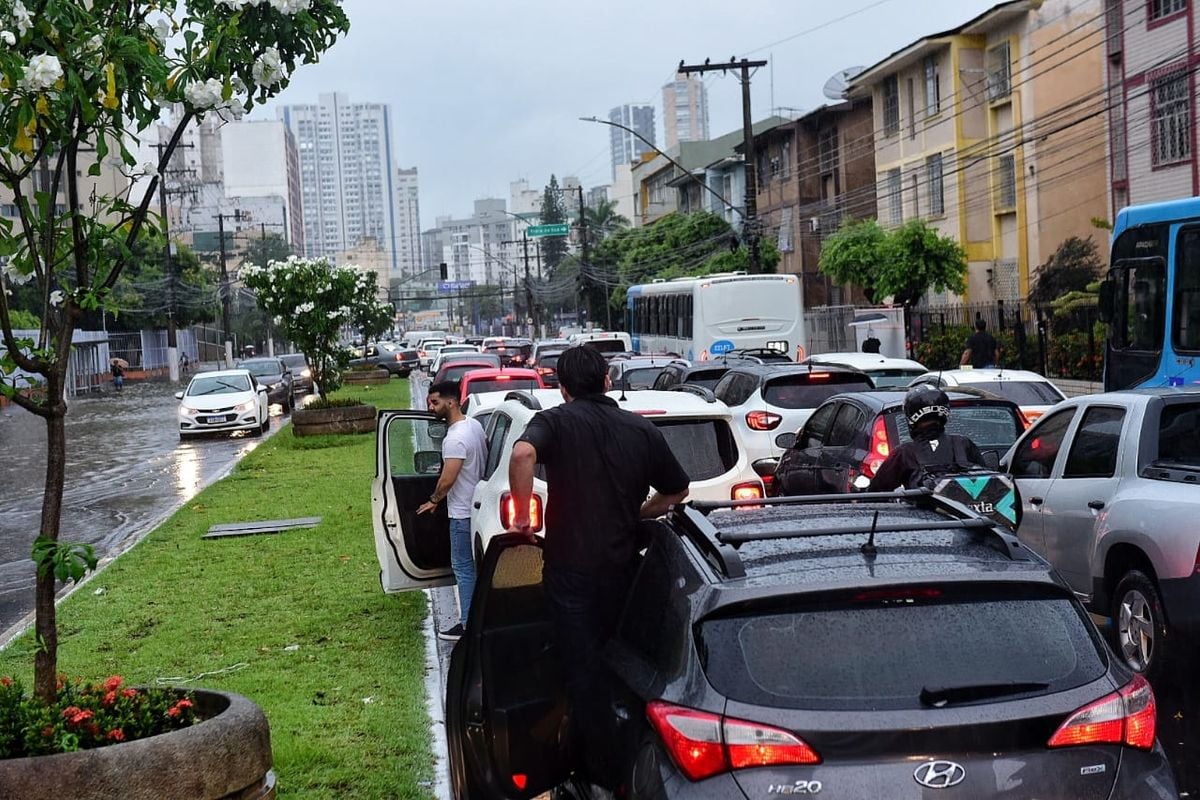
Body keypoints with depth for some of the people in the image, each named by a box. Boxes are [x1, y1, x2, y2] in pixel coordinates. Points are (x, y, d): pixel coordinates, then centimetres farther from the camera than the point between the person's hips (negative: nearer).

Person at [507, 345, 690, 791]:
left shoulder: (556, 421, -7)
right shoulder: (642, 431, 5)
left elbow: (523, 453, -29)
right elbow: (677, 491, 14)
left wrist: (522, 516, -17)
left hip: (571, 571, -4)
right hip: (623, 568, 4)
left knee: (584, 672, 5)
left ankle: (599, 775, 10)